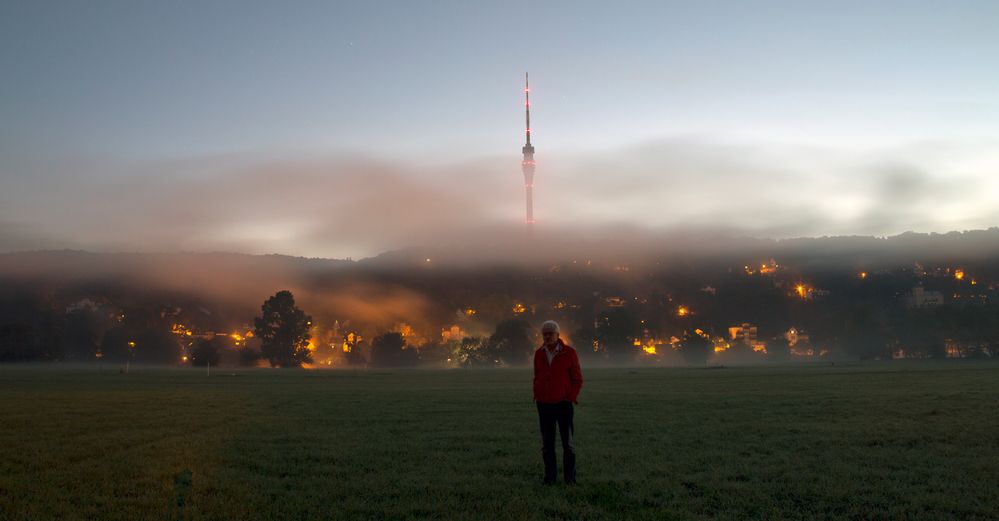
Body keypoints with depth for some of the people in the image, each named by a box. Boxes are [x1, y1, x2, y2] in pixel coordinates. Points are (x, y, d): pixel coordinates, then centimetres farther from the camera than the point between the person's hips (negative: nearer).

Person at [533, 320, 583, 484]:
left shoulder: (569, 353, -4)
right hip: (544, 405, 3)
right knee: (547, 444, 6)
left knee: (568, 443, 2)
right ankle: (549, 476, 14)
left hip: (563, 404, -3)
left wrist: (571, 398, -8)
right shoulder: (539, 354, 7)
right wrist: (537, 397, 6)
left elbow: (578, 379, -1)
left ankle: (570, 477, 10)